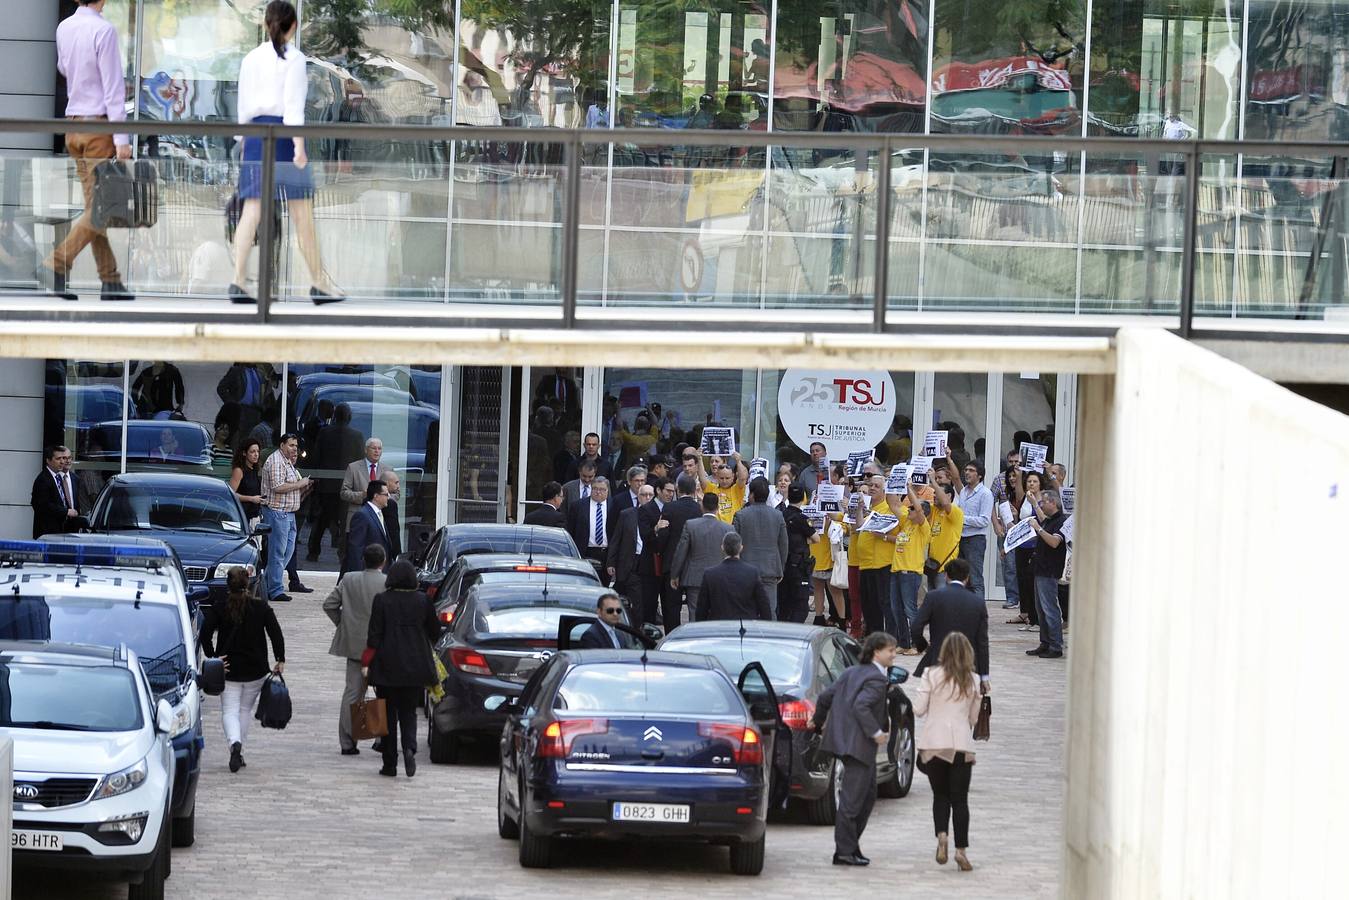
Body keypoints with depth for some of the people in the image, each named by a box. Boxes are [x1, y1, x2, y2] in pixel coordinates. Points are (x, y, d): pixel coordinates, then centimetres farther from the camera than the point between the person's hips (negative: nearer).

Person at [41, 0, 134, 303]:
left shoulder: (64, 29, 6)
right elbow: (113, 87, -16)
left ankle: (111, 280, 9)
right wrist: (121, 138, -16)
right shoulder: (103, 30, -15)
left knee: (94, 205, 9)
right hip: (99, 123, -7)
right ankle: (58, 264, -15)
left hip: (73, 125, 7)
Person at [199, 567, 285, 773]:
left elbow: (205, 634, -14)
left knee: (229, 711, 1)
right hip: (255, 670, 1)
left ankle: (234, 743, -27)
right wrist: (280, 660, -3)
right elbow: (276, 634, -7)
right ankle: (238, 754, 19)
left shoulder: (218, 609, -4)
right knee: (245, 709, 17)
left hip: (229, 669, -1)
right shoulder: (261, 608, -2)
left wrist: (212, 656, -7)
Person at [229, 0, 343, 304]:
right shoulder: (294, 58, -4)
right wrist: (299, 145, -16)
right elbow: (293, 105, -13)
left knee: (251, 210, 0)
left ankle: (238, 279, -11)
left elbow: (244, 107, 15)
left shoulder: (251, 59, 12)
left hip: (255, 134, 5)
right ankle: (318, 282, 9)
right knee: (302, 211, 3)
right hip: (283, 133, -5)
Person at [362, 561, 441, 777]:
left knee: (388, 713, 8)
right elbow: (435, 631, 7)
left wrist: (367, 662, -4)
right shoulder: (422, 601, -1)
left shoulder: (382, 600, -7)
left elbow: (374, 635, -9)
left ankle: (390, 764, 8)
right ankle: (409, 747, -18)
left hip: (387, 667, -2)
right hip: (415, 668, 2)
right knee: (409, 711, 10)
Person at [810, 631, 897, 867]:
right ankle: (844, 851, -4)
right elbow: (860, 705, -27)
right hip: (858, 743, -10)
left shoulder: (851, 672, 15)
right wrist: (876, 732, -22)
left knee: (868, 794, 19)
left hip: (845, 740, 10)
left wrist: (819, 721, 33)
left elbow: (825, 696, 18)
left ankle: (850, 845, 21)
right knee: (852, 798, -6)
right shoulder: (876, 679, -13)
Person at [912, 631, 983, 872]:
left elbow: (918, 709, -4)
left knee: (940, 795, 12)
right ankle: (961, 849, -3)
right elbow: (974, 718, 12)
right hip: (962, 744, 1)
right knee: (960, 799, 5)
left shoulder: (932, 676, -4)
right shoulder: (973, 681, 4)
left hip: (933, 743, -1)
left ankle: (941, 836, -11)